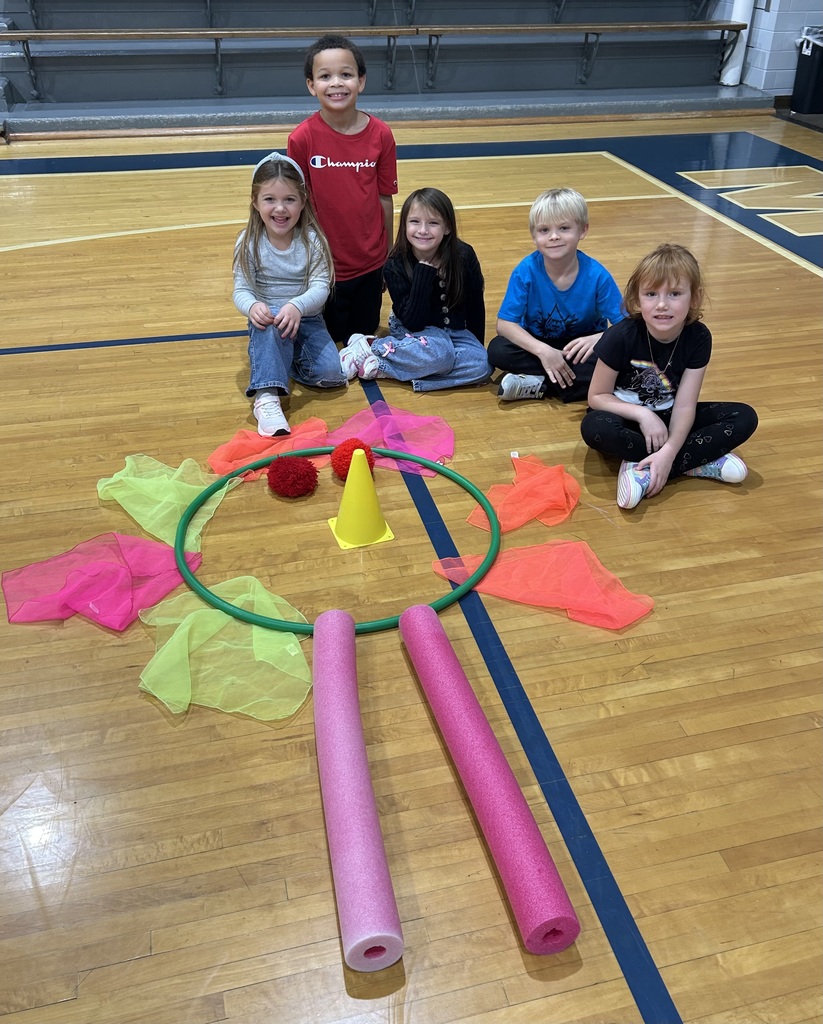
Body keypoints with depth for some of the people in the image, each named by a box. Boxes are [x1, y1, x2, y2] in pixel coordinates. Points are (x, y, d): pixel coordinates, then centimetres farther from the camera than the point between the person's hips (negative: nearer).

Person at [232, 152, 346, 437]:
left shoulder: (312, 240, -8)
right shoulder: (249, 242, -6)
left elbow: (320, 287, -17)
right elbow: (241, 290, -12)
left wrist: (297, 306, -39)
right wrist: (252, 306, -38)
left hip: (306, 318, 1)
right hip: (267, 319, -1)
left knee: (330, 374, -21)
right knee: (271, 323, -40)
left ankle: (285, 359, 6)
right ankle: (266, 397, -44)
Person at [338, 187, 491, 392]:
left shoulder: (464, 256, -13)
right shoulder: (395, 266, -17)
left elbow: (476, 305, -2)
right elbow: (412, 321, -24)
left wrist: (476, 346, -1)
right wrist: (424, 273, -31)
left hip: (455, 330, 4)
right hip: (412, 330, -4)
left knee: (482, 365, -26)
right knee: (439, 354, -37)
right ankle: (371, 346, -17)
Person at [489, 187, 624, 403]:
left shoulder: (597, 275, -19)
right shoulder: (526, 271, -19)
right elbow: (505, 323, -20)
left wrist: (598, 338, -40)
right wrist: (542, 350, -35)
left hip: (580, 347, 0)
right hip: (537, 344, 1)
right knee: (497, 350, -27)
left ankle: (538, 385, -23)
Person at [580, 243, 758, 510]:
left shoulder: (698, 337, -15)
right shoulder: (621, 337, -22)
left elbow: (685, 405, -17)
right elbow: (597, 396, -13)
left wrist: (669, 451, -33)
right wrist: (642, 414, -27)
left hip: (666, 418, 3)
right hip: (627, 416, -3)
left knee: (745, 418, -16)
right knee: (594, 427, -38)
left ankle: (644, 470, -25)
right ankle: (700, 461, -23)